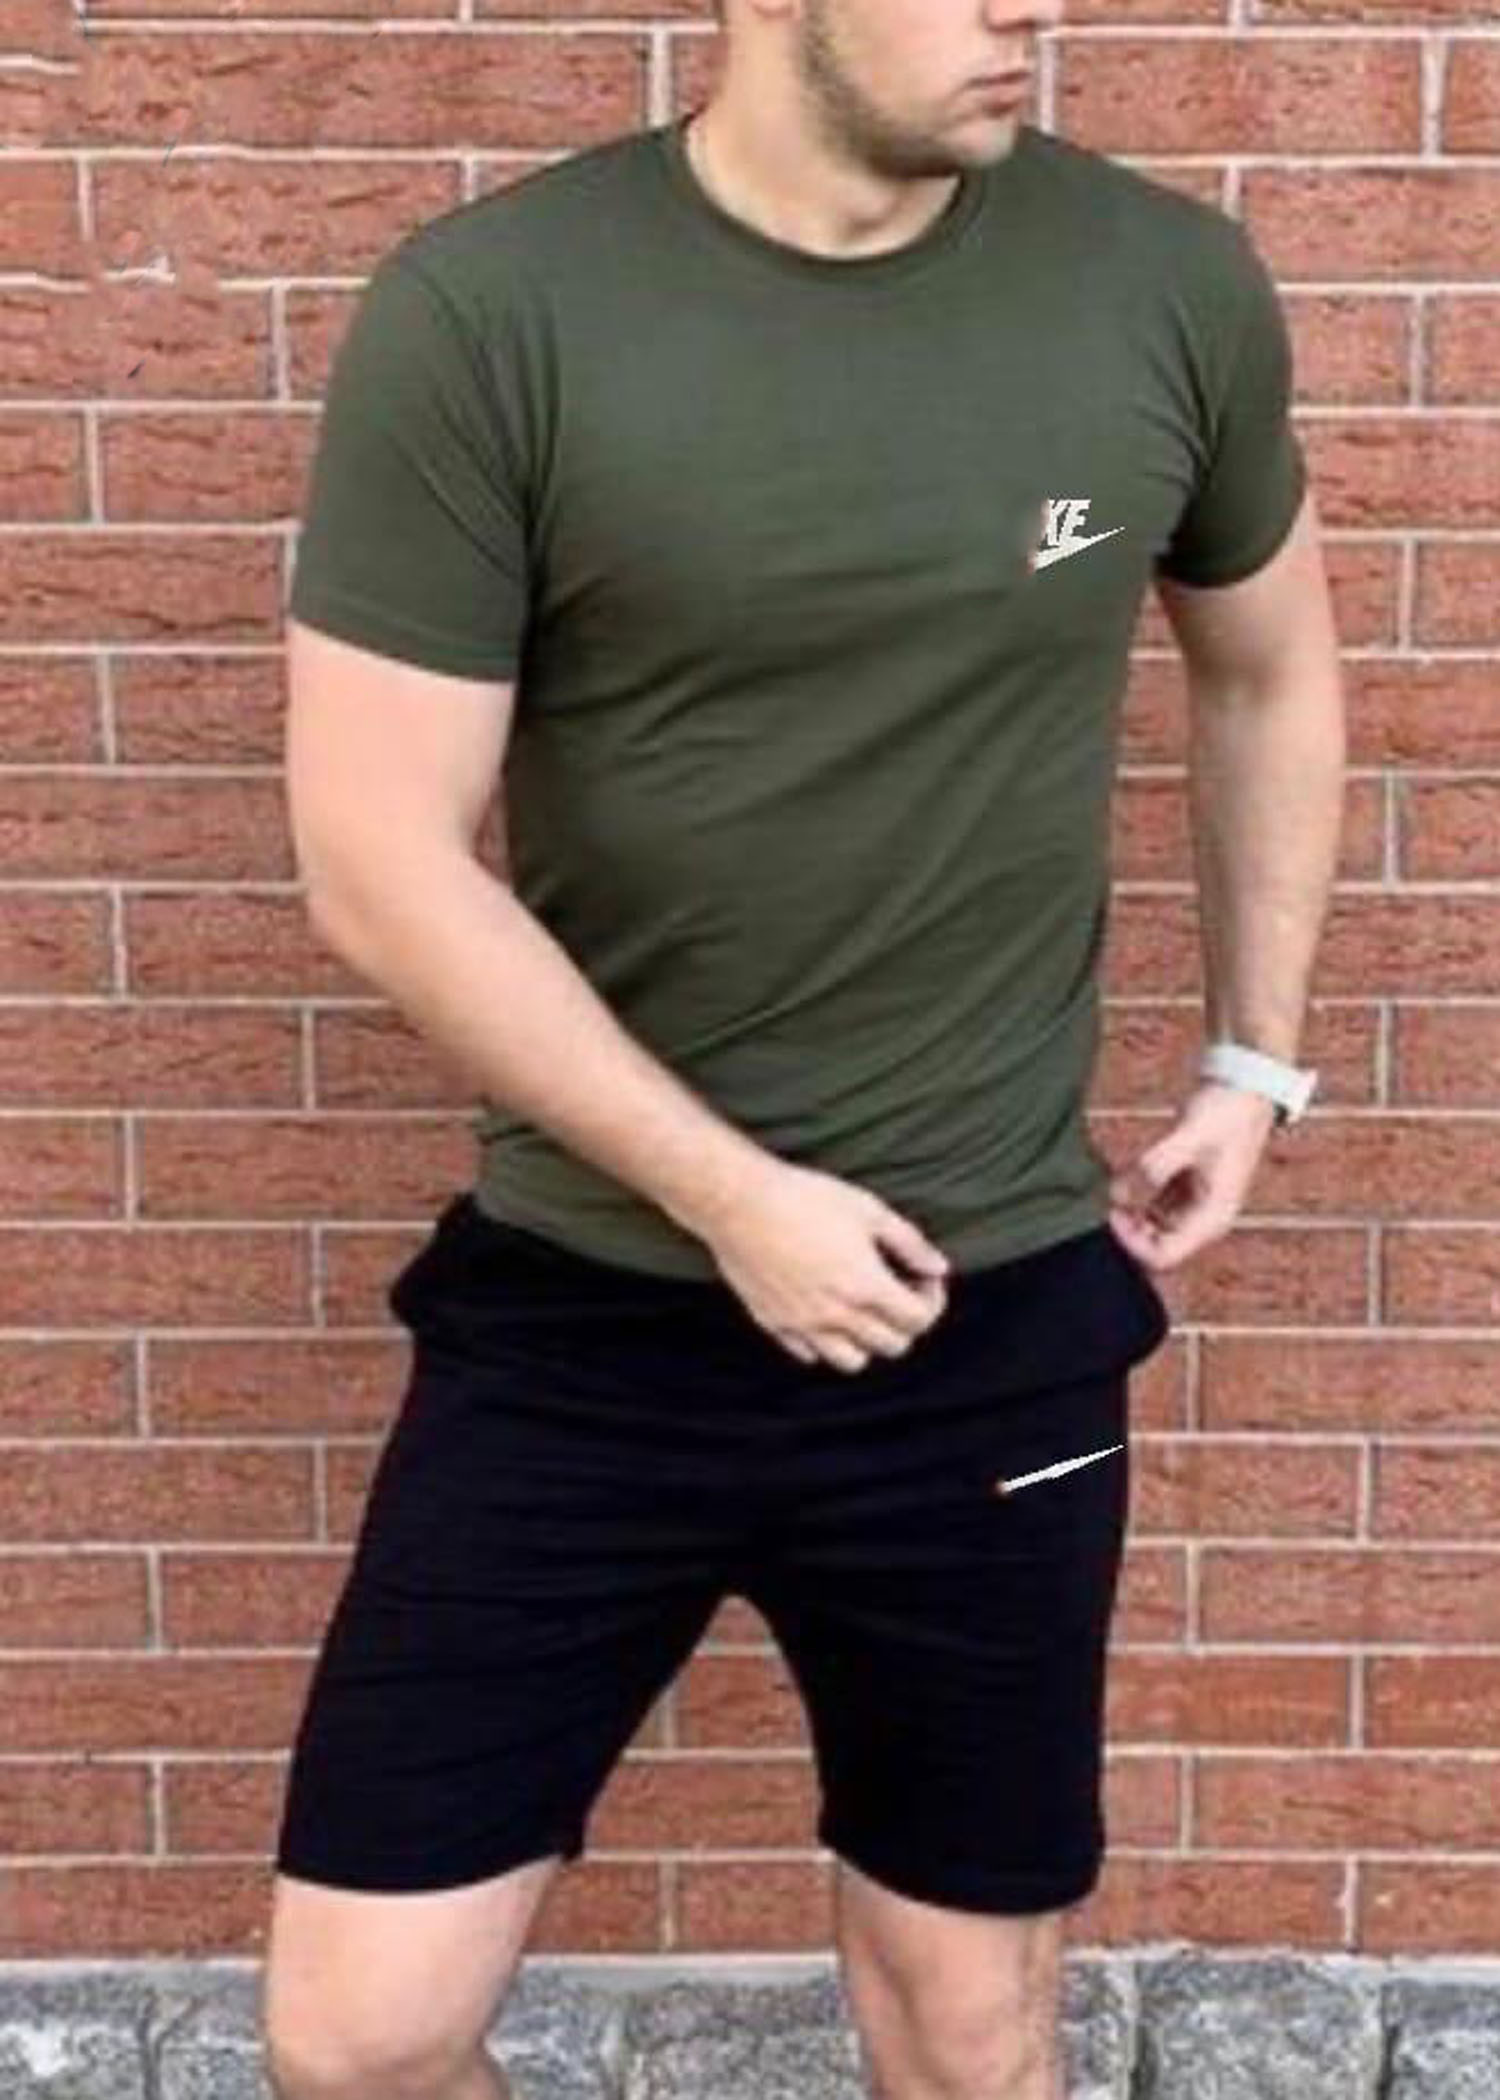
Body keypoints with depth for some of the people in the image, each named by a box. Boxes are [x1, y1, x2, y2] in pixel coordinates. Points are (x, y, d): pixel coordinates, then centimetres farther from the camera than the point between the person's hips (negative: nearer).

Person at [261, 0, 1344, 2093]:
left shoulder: (1173, 284, -4)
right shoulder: (482, 309, -13)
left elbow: (1272, 672, 15)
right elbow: (381, 859, -12)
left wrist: (1256, 1063, 13)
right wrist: (732, 1196, -12)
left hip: (1002, 1321, 2)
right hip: (577, 1308, -1)